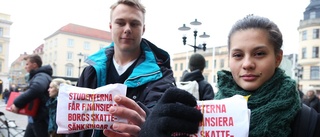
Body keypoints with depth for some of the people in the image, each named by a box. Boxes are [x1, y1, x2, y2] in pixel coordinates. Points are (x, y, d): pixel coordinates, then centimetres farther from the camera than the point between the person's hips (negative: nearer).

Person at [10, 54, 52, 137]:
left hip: (41, 119, -10)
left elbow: (35, 89, -38)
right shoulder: (35, 76, 18)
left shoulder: (41, 76, -16)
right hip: (34, 118, 10)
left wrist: (17, 103, -31)